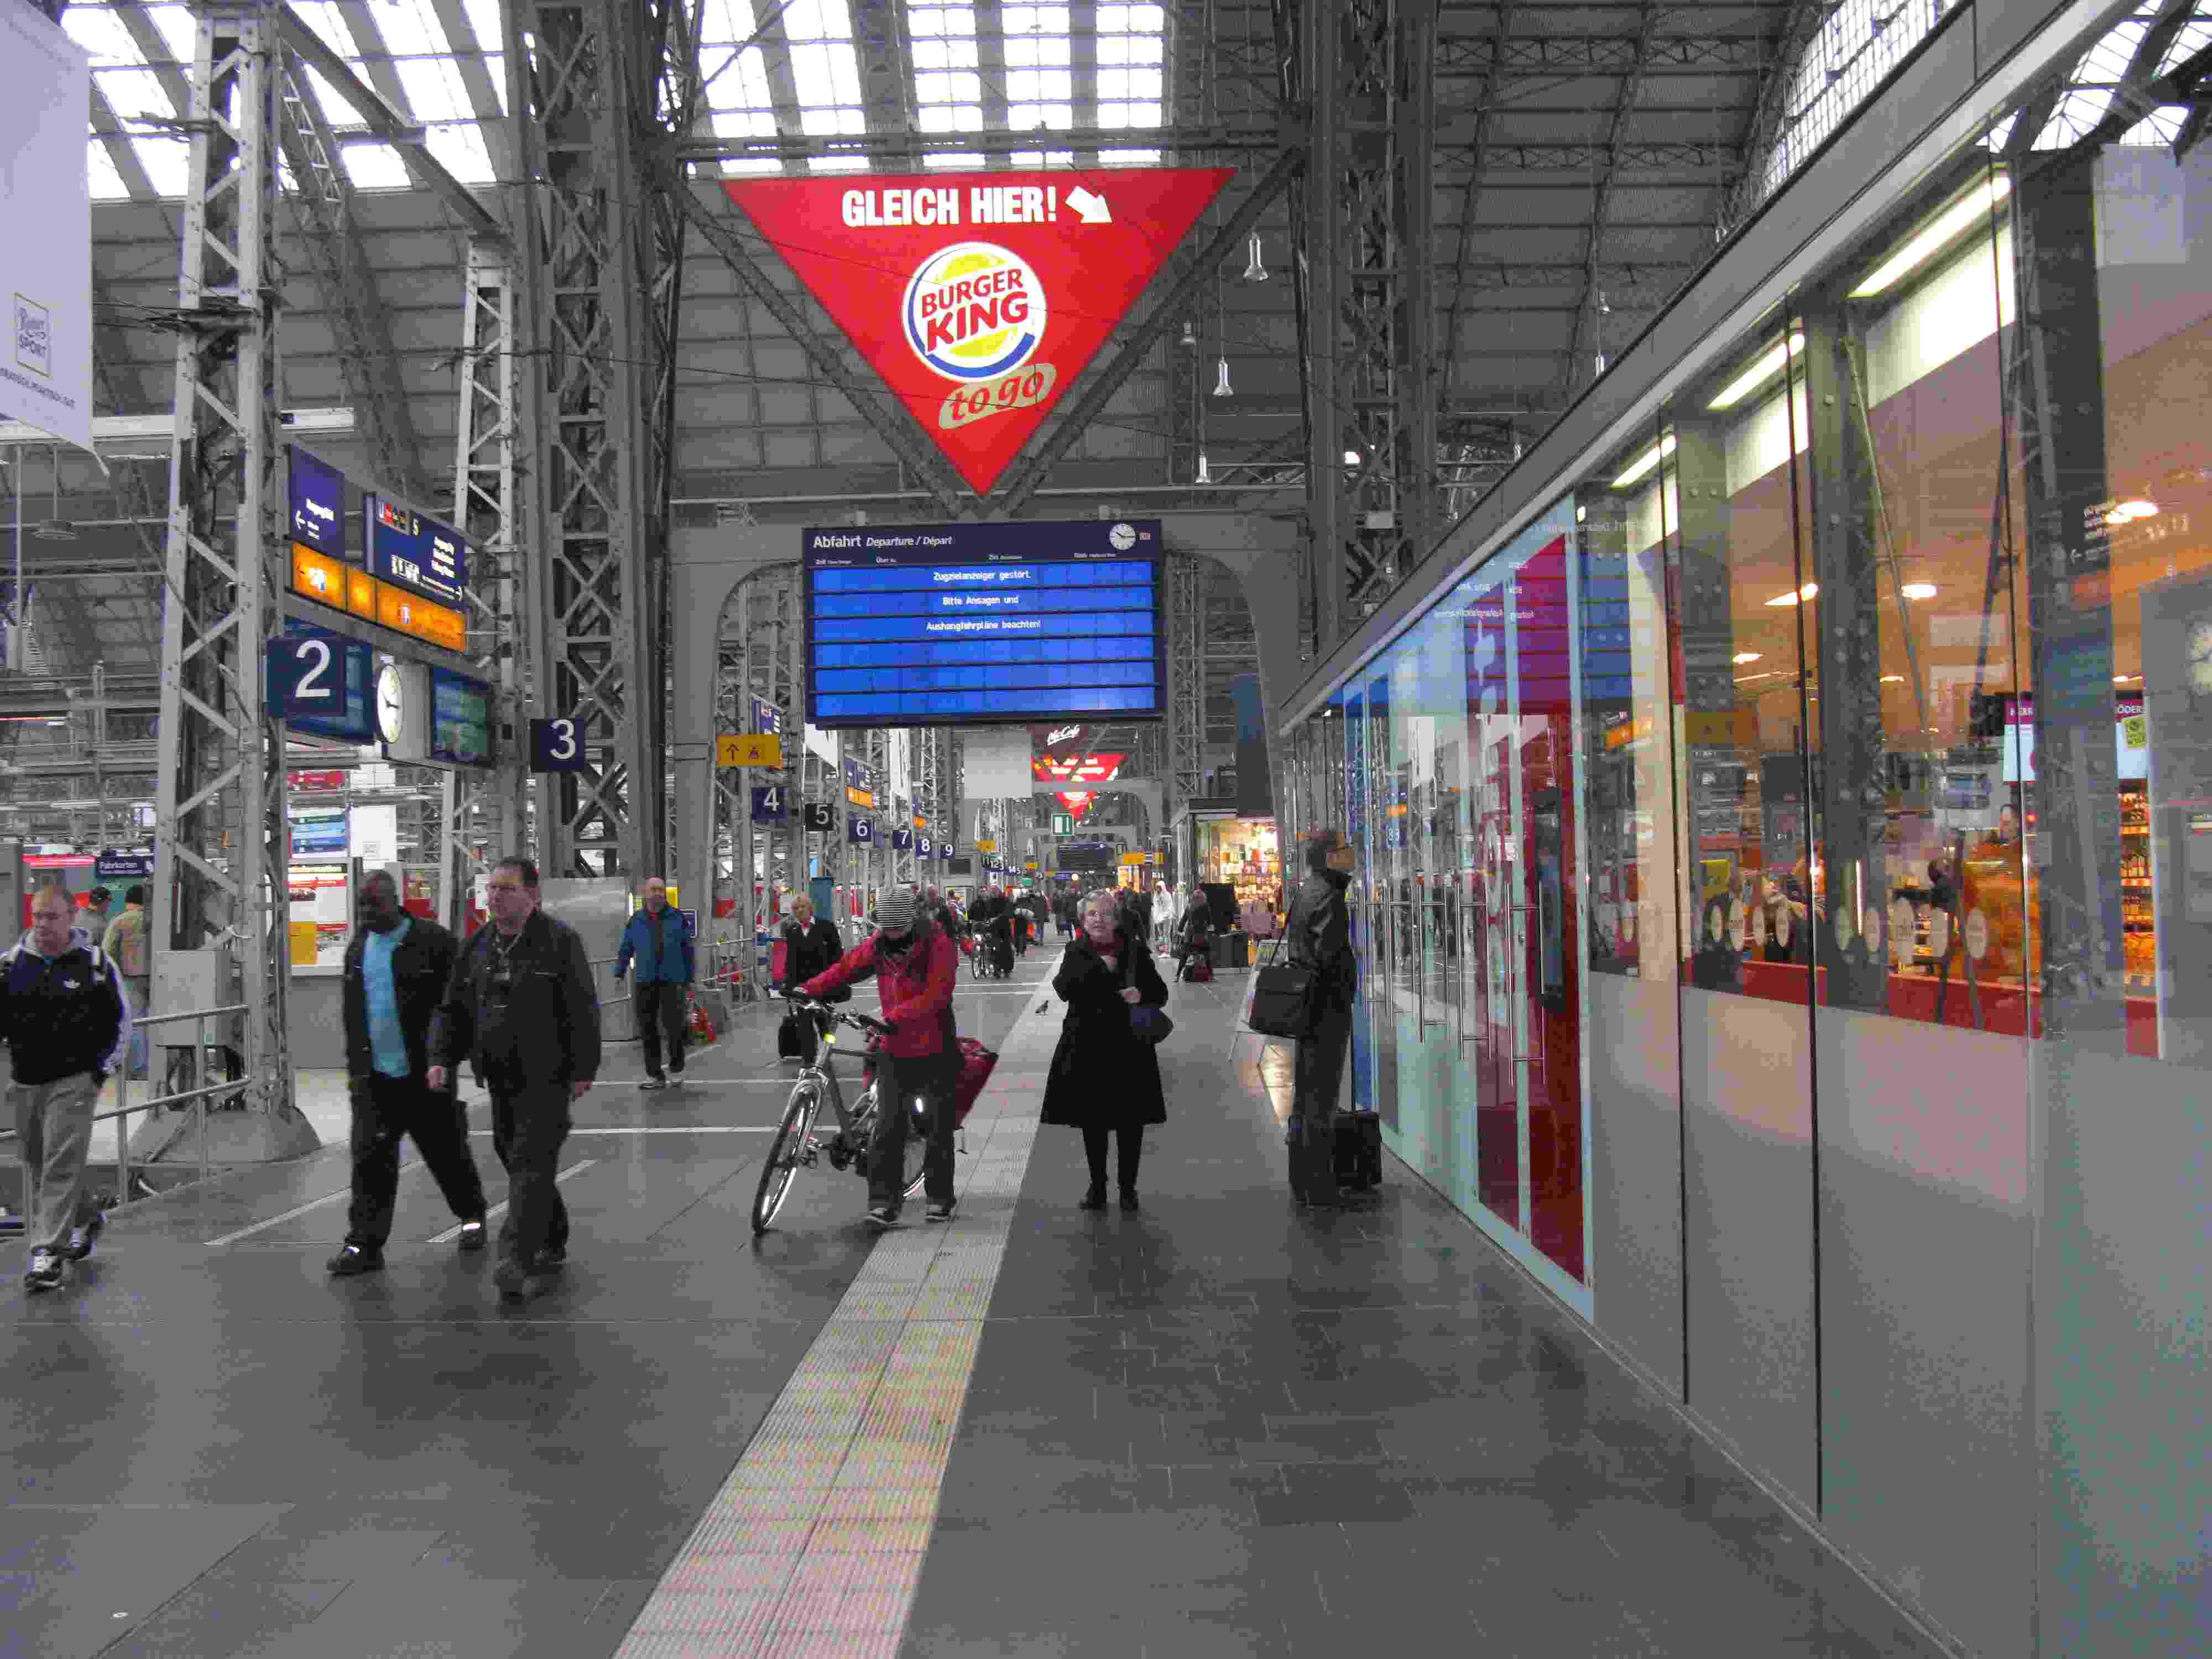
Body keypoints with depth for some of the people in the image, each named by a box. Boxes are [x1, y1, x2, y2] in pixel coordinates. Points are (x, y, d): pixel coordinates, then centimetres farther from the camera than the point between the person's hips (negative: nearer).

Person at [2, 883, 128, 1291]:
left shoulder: (95, 962, -3)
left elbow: (122, 1019, 6)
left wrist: (104, 1066, 0)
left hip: (75, 1080, -5)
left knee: (61, 1164, -11)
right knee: (35, 1163, 14)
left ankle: (48, 1250, -9)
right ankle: (85, 1218, 37)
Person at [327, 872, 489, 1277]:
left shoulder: (433, 940, -10)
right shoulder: (358, 947, 11)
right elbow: (352, 1013, 17)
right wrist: (355, 1067, 15)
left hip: (425, 1075, -4)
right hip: (374, 1076, 4)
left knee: (448, 1152, 9)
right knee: (370, 1158, -1)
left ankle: (472, 1217, 30)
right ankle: (364, 1245, 3)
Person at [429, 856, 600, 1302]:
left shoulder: (558, 940, -6)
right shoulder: (476, 946, 11)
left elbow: (582, 1010, -9)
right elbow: (453, 1009, 15)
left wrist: (583, 1069, -12)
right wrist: (441, 1058, 1)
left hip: (547, 1077, -6)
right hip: (501, 1079, 7)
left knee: (531, 1164, -13)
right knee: (515, 1160, 13)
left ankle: (517, 1260, -19)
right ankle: (552, 1243, 28)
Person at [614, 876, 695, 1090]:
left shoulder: (677, 918, 5)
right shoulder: (635, 920, 8)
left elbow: (687, 950, 8)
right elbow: (626, 950, 13)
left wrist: (689, 979, 7)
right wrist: (619, 974, 4)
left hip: (672, 980, -2)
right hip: (644, 982, 2)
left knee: (672, 1025, -9)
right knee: (647, 1030, 3)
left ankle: (676, 1069, 13)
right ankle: (654, 1076, 13)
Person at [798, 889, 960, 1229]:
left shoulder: (938, 946, -15)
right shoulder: (878, 944, 3)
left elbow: (934, 994, -24)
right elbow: (846, 967, 9)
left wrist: (894, 1017, -33)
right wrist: (809, 989, -4)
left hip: (934, 1051, -4)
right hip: (894, 1051, 4)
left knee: (939, 1125, 8)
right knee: (888, 1126, -2)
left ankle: (940, 1198, 22)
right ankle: (884, 1202, 0)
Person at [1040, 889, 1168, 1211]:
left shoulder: (1135, 951, 1)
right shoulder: (1077, 953, 3)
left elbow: (1160, 993, 5)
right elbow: (1064, 989, -14)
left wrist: (1142, 996, -16)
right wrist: (1099, 967, -20)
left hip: (1129, 1047, -1)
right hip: (1088, 1048, 1)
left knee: (1130, 1121, 5)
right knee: (1092, 1121, 9)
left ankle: (1127, 1186, 19)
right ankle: (1097, 1185, 24)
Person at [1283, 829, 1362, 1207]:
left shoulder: (1304, 892, 15)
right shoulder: (1328, 896, -16)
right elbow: (1327, 953, -24)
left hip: (1305, 1009, 10)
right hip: (1328, 1007, -10)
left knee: (1303, 1094, 14)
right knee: (1322, 1098, -6)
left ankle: (1301, 1182, 21)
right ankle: (1319, 1188, -2)